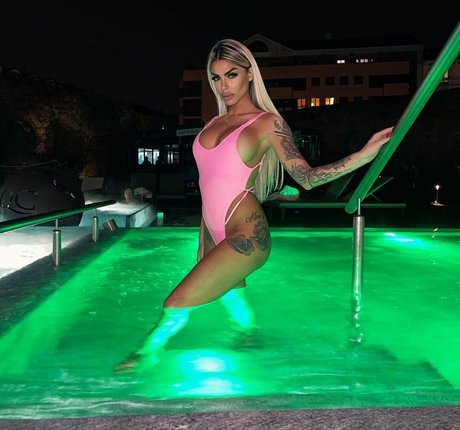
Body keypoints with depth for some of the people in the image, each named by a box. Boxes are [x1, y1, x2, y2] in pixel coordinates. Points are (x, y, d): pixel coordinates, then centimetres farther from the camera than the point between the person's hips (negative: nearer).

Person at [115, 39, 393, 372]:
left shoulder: (268, 123, -4)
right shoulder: (214, 123, 14)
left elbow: (306, 177, -7)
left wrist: (364, 155, -18)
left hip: (246, 236, -7)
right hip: (216, 237, 7)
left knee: (177, 303, -8)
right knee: (237, 308, 19)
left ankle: (149, 351, 19)